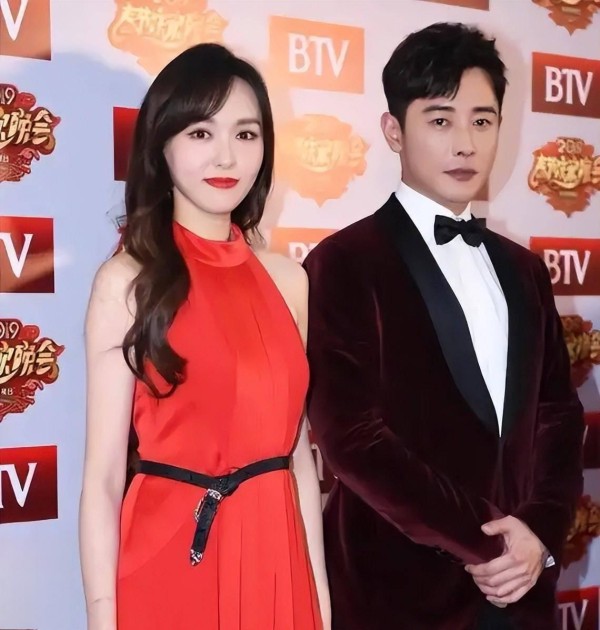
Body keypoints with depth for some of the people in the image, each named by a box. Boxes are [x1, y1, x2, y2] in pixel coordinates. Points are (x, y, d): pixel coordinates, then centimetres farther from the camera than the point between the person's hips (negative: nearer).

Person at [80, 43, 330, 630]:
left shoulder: (287, 279, 5)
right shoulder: (128, 279, -8)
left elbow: (298, 449, 8)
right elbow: (103, 476, -9)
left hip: (275, 560, 4)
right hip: (170, 565, -4)